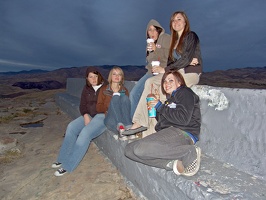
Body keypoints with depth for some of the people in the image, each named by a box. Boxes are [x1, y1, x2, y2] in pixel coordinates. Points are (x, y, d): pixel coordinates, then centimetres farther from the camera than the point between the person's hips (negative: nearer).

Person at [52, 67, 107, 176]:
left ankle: (68, 166, -16)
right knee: (71, 127, -16)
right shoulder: (86, 88, 10)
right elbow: (82, 105, 10)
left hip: (103, 116, -6)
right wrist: (85, 116, -10)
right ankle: (63, 159, -2)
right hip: (89, 115, 6)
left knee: (85, 133, -27)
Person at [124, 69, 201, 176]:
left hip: (183, 134, -9)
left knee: (140, 149, -30)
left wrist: (160, 107, -3)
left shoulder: (185, 93, 4)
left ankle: (190, 153, -20)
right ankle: (171, 163, -22)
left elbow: (183, 119, -13)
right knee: (129, 149, -7)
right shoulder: (170, 98, 29)